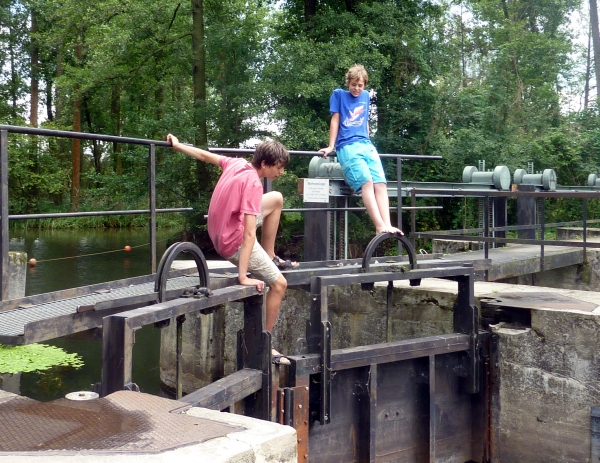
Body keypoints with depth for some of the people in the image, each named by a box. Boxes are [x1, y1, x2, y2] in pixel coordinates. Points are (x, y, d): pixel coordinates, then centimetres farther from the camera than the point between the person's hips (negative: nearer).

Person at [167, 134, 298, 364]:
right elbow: (249, 234, -30)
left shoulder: (236, 163, -2)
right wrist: (244, 276, -32)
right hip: (234, 242, -9)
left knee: (276, 199, 16)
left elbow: (205, 155, 13)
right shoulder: (253, 183, -26)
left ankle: (270, 257, 22)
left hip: (220, 230, 9)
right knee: (279, 284, -1)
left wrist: (178, 145, 31)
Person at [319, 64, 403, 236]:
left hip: (366, 145, 5)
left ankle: (387, 225, -25)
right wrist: (331, 147, 2)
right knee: (366, 182, -25)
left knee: (380, 183, -16)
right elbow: (335, 120, 5)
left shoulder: (366, 96, 21)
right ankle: (380, 226, -34)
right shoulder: (339, 94, 8)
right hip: (347, 146, -5)